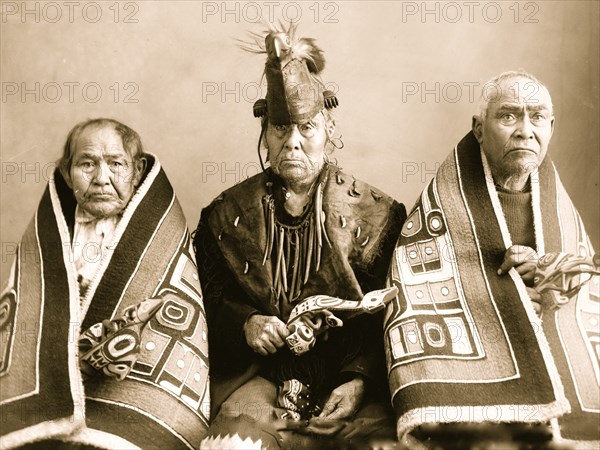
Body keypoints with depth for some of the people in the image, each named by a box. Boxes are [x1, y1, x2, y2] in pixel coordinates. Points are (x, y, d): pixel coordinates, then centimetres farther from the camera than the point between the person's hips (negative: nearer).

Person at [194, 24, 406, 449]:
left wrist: (360, 378, -13)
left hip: (345, 374, 0)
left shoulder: (376, 213, 4)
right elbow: (209, 296, 12)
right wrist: (244, 322, -9)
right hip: (258, 373, 0)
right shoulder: (227, 212, 9)